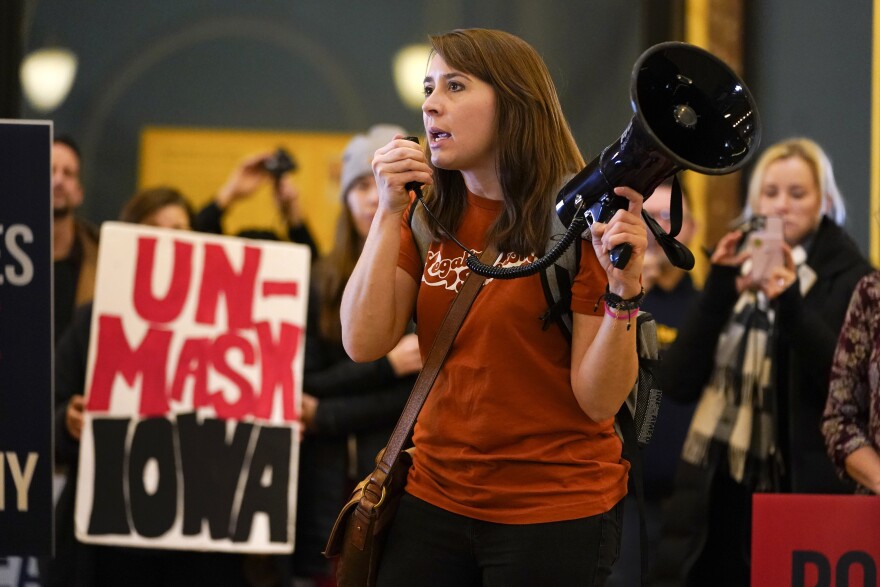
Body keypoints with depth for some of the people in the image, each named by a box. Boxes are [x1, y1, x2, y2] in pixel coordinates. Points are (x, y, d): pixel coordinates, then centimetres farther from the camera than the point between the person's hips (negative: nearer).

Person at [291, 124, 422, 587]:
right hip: (325, 485, 3)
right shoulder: (321, 282, 11)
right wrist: (386, 363, -10)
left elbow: (420, 396, -5)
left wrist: (323, 417, -9)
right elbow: (305, 385, 3)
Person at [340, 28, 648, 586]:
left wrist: (623, 289, -28)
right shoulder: (427, 218, 6)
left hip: (555, 513, -5)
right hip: (435, 495, 5)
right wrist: (389, 212, -9)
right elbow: (364, 343, -6)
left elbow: (599, 400, -13)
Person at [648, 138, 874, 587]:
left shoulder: (848, 277, 0)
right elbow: (678, 383, 2)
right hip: (717, 491, 4)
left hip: (801, 493, -4)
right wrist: (719, 293, -9)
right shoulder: (735, 273, 12)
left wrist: (792, 308, -23)